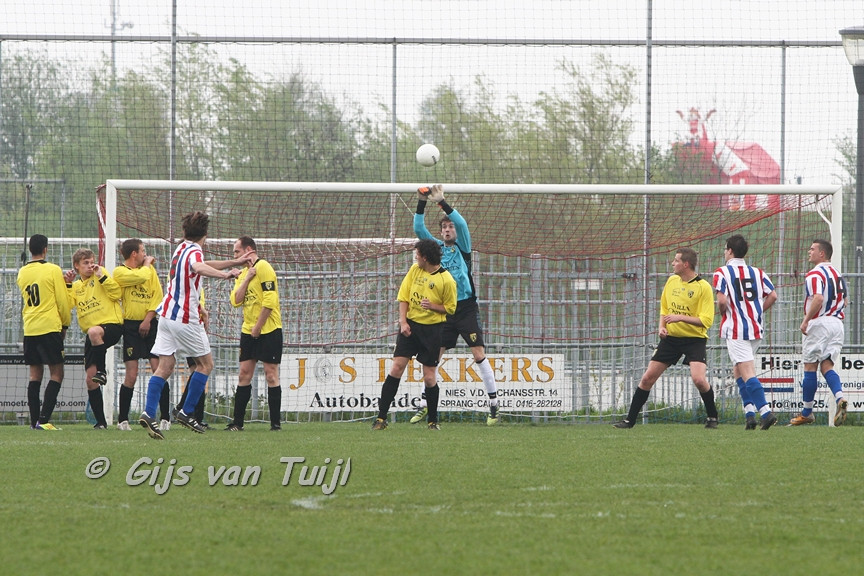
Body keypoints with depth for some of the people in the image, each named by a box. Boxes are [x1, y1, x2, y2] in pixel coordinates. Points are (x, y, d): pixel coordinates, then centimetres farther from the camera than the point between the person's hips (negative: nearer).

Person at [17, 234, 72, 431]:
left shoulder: (22, 273, 9)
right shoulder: (53, 270, -7)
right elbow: (62, 301, -6)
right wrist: (65, 324, 10)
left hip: (29, 330, 5)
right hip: (50, 327, -5)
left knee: (35, 374, 9)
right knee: (56, 374, -2)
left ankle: (34, 420, 6)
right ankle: (43, 420, -13)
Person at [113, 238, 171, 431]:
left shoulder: (150, 270, 13)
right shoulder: (120, 272, 0)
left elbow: (158, 296, 5)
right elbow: (141, 277, -17)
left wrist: (148, 318, -8)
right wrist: (147, 264, 3)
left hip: (150, 325, 3)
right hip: (131, 326, -3)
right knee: (131, 376, -6)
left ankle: (165, 419, -1)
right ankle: (122, 420, 4)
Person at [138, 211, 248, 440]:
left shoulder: (181, 249, 15)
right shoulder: (194, 252, -12)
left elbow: (205, 265, 33)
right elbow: (199, 268, -38)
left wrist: (234, 263, 38)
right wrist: (225, 274, -50)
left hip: (167, 315, 8)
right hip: (186, 318, -8)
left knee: (164, 367, 1)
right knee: (205, 363, 8)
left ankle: (148, 413, -14)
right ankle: (186, 412, 4)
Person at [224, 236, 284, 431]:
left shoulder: (263, 267, -11)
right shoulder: (243, 273, 15)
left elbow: (269, 301, -18)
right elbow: (236, 301, 4)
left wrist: (258, 327, -16)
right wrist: (247, 278, -7)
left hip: (268, 329, -8)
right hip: (248, 330, 8)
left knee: (271, 375, -5)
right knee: (244, 375, 5)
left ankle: (276, 422, -1)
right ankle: (237, 422, 7)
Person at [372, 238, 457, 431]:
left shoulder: (446, 280, -10)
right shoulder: (415, 270, 3)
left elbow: (450, 308, -2)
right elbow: (403, 296, 7)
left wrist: (432, 306, -20)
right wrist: (403, 321, -4)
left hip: (432, 330, -3)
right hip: (410, 325, 3)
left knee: (429, 377, -2)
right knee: (396, 368, -5)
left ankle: (433, 421, 15)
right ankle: (381, 418, -3)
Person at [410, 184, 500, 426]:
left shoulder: (462, 247, 3)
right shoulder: (437, 247, 12)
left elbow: (461, 223, -13)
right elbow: (418, 228, 3)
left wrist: (441, 202, -19)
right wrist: (422, 203, -9)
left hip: (466, 308, -4)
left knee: (479, 355, -9)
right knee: (433, 357, 2)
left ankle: (494, 404, -5)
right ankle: (424, 405, 8)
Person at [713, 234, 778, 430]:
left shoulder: (722, 272, -6)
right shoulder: (757, 272, 9)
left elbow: (722, 300, -17)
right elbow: (772, 295, 2)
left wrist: (723, 311, 4)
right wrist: (757, 312, 14)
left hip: (736, 330, -6)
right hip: (756, 329, 6)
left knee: (747, 373, -9)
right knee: (738, 370, 19)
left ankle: (765, 411, -22)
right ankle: (750, 412, 9)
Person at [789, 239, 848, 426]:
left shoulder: (815, 274, -12)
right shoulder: (837, 274, 15)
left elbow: (818, 299, -26)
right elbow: (844, 301, 20)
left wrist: (806, 320, -18)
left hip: (818, 323, -7)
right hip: (837, 323, 7)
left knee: (810, 367, 2)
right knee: (827, 367, 6)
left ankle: (807, 413, 9)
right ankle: (840, 398, -20)